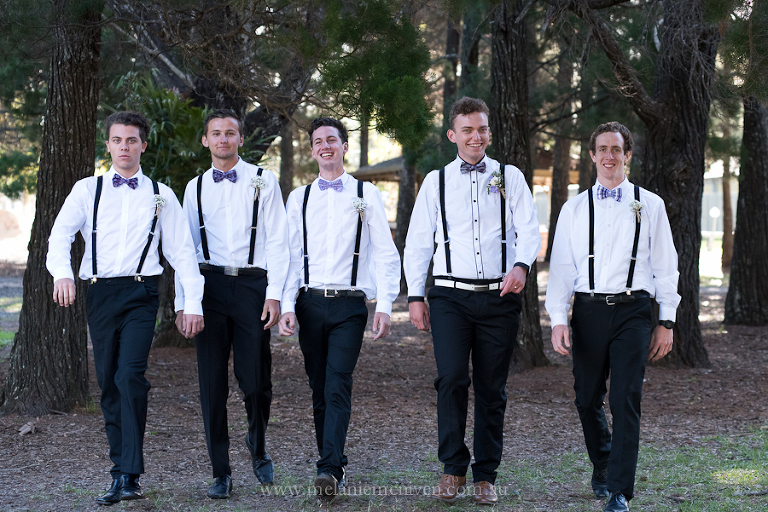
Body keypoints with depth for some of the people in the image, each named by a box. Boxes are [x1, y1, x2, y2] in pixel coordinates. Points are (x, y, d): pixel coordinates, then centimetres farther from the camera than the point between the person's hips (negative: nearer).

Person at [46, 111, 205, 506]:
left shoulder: (160, 194, 11)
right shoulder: (87, 190, 11)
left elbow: (182, 251, 11)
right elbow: (61, 233, -2)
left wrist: (193, 303, 2)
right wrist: (62, 272, -23)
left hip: (140, 293, -2)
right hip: (99, 292, 2)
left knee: (130, 375, -19)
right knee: (108, 383, 4)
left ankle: (130, 475, -19)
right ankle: (120, 470, 13)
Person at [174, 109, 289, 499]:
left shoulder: (262, 181, 5)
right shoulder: (195, 187, 12)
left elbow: (277, 240, 2)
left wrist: (274, 294, -7)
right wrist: (182, 302, 7)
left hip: (251, 282, -2)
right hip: (210, 285, 2)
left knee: (255, 379, -3)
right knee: (212, 382, 0)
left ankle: (258, 447, 28)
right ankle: (221, 473, 8)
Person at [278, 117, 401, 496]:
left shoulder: (366, 194, 6)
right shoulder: (298, 198, 12)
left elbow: (386, 253, 4)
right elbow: (290, 255, 10)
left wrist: (384, 305, -5)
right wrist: (286, 305, -2)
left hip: (349, 304, -3)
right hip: (311, 303, 3)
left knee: (338, 387, -13)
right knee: (319, 390, 5)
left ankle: (329, 469, -19)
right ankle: (336, 464, 16)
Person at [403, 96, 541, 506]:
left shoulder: (510, 178, 9)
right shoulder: (436, 181, 10)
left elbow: (528, 231, 1)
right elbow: (418, 241, 11)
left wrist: (521, 265, -20)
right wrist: (414, 296, 4)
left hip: (500, 297, 1)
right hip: (451, 296, 0)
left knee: (492, 389, 3)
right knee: (451, 379, -15)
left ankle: (485, 476, 13)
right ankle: (453, 468, -1)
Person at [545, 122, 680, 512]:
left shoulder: (649, 205, 8)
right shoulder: (574, 208, 11)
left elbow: (665, 266, 9)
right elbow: (561, 267, 7)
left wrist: (666, 322, 3)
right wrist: (558, 320, -3)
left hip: (632, 309, -2)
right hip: (588, 310, 2)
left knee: (626, 400, -9)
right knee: (587, 399, 8)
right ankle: (602, 465, 34)